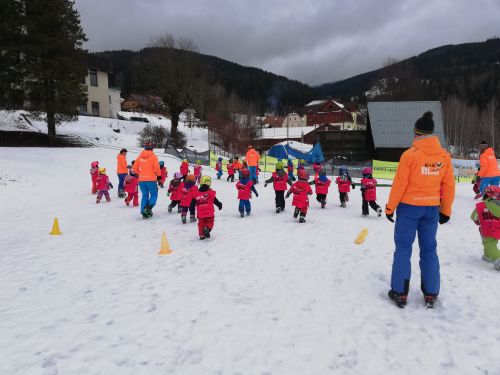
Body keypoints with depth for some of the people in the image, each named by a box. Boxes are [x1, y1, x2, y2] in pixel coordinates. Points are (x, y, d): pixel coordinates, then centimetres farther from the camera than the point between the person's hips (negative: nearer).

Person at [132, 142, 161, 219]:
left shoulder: (140, 156, 7)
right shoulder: (153, 156, -6)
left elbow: (134, 168, 10)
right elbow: (157, 168, -13)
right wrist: (158, 174, 8)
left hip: (141, 180, 4)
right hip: (151, 179, -4)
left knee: (144, 196, 13)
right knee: (154, 194, 9)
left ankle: (143, 211, 5)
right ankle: (149, 207, -14)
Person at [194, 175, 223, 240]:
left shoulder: (196, 193, 1)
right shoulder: (210, 192, -7)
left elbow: (193, 203, 6)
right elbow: (215, 200, -3)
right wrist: (219, 205, 15)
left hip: (200, 213, 3)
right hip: (209, 212, -2)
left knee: (201, 223, 15)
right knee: (210, 222, 9)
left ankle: (201, 235, 13)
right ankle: (207, 228, -19)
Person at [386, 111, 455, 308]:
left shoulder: (410, 154, -12)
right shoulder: (444, 156, 1)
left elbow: (400, 184, -11)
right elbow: (448, 186, 5)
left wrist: (390, 207, -1)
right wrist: (446, 210, 15)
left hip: (409, 207, -4)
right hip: (432, 208, 4)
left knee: (403, 248, 6)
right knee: (429, 249, 13)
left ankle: (400, 292, 10)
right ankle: (431, 294, 20)